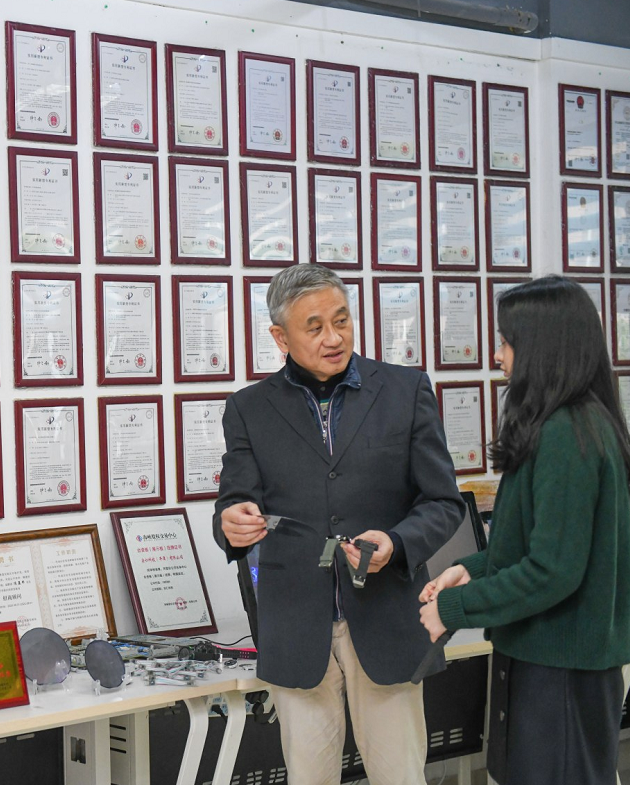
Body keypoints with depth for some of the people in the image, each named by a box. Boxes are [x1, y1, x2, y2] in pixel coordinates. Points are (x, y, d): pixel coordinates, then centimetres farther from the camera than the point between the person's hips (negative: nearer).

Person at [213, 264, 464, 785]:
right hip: (297, 634, 1)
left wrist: (396, 543, -18)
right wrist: (234, 523, -24)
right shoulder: (250, 409, 5)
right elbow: (236, 503, 0)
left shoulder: (407, 390, 3)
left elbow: (443, 503, 2)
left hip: (386, 625, 0)